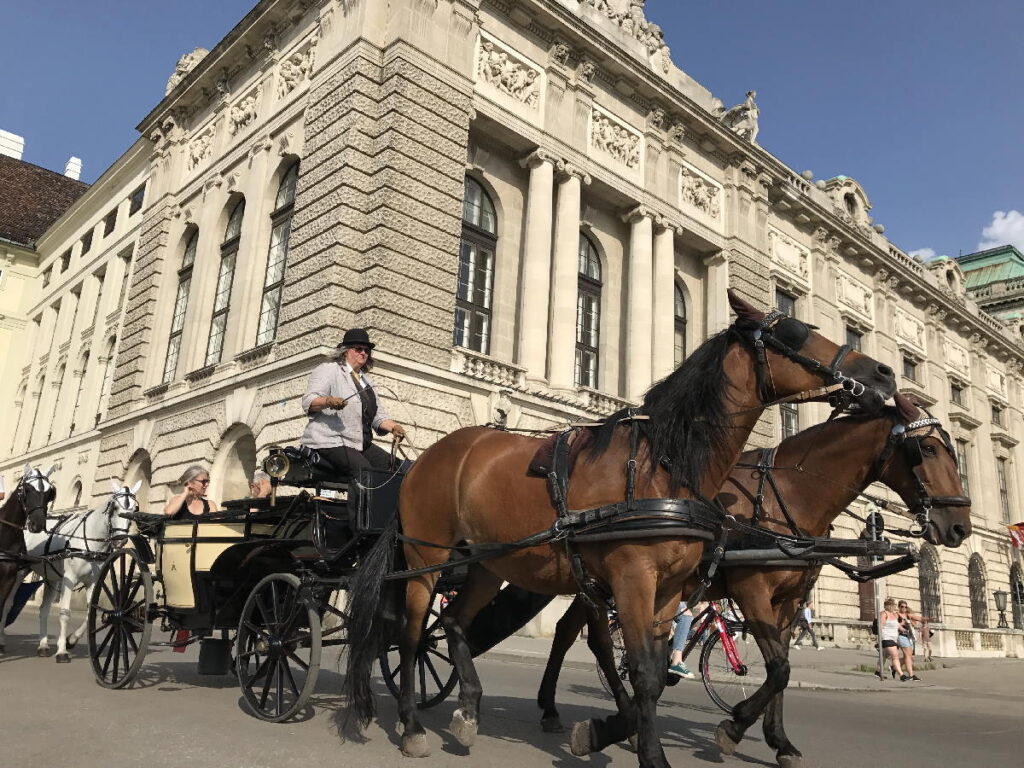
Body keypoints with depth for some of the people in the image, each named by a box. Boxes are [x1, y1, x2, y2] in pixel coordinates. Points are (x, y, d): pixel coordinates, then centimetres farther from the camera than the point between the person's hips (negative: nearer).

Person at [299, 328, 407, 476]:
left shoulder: (367, 381, 24)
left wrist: (393, 427, -2)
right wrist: (328, 401, -30)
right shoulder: (328, 370, 3)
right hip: (331, 442, -7)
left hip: (361, 444, 7)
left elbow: (377, 414, 19)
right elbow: (308, 402, -9)